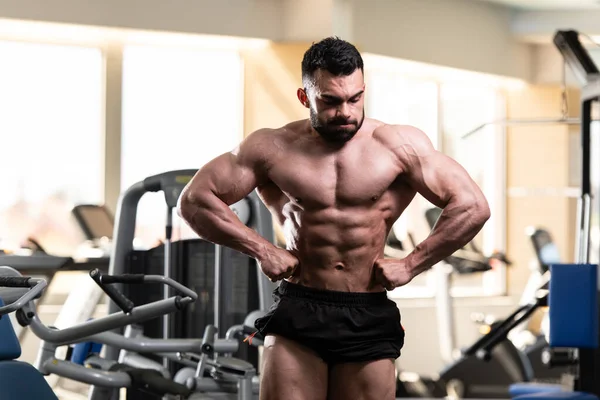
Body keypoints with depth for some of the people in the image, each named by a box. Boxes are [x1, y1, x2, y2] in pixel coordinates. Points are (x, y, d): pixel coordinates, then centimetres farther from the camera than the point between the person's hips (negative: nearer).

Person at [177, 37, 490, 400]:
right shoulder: (273, 148, 1)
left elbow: (473, 207, -3)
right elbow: (195, 200, 1)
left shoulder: (400, 146, 0)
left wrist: (411, 265, -5)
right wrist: (261, 250, -5)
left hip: (369, 319, 1)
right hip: (297, 314, 0)